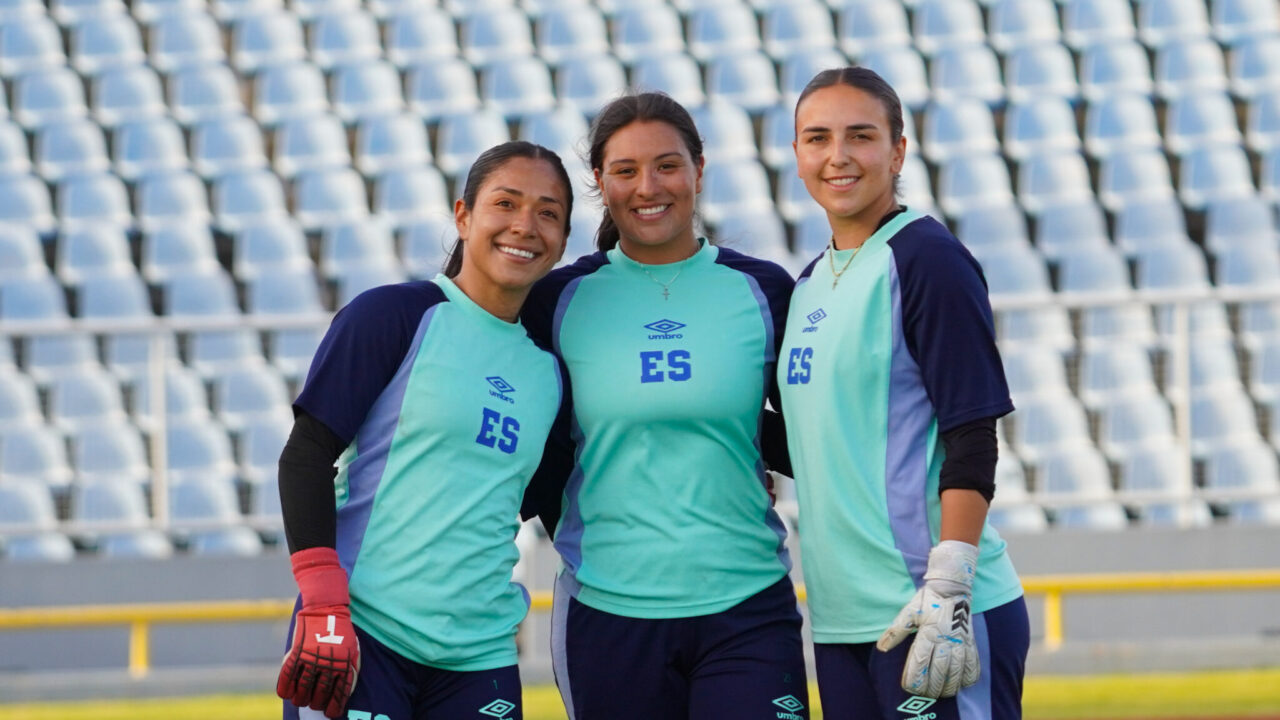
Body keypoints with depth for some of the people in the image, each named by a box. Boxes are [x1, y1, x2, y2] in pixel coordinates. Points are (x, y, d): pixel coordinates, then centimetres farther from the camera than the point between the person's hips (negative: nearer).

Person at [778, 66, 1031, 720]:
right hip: (840, 618, 8)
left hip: (934, 617, -8)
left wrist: (948, 591, -19)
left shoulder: (926, 260, -7)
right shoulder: (811, 285, 16)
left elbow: (972, 441, -12)